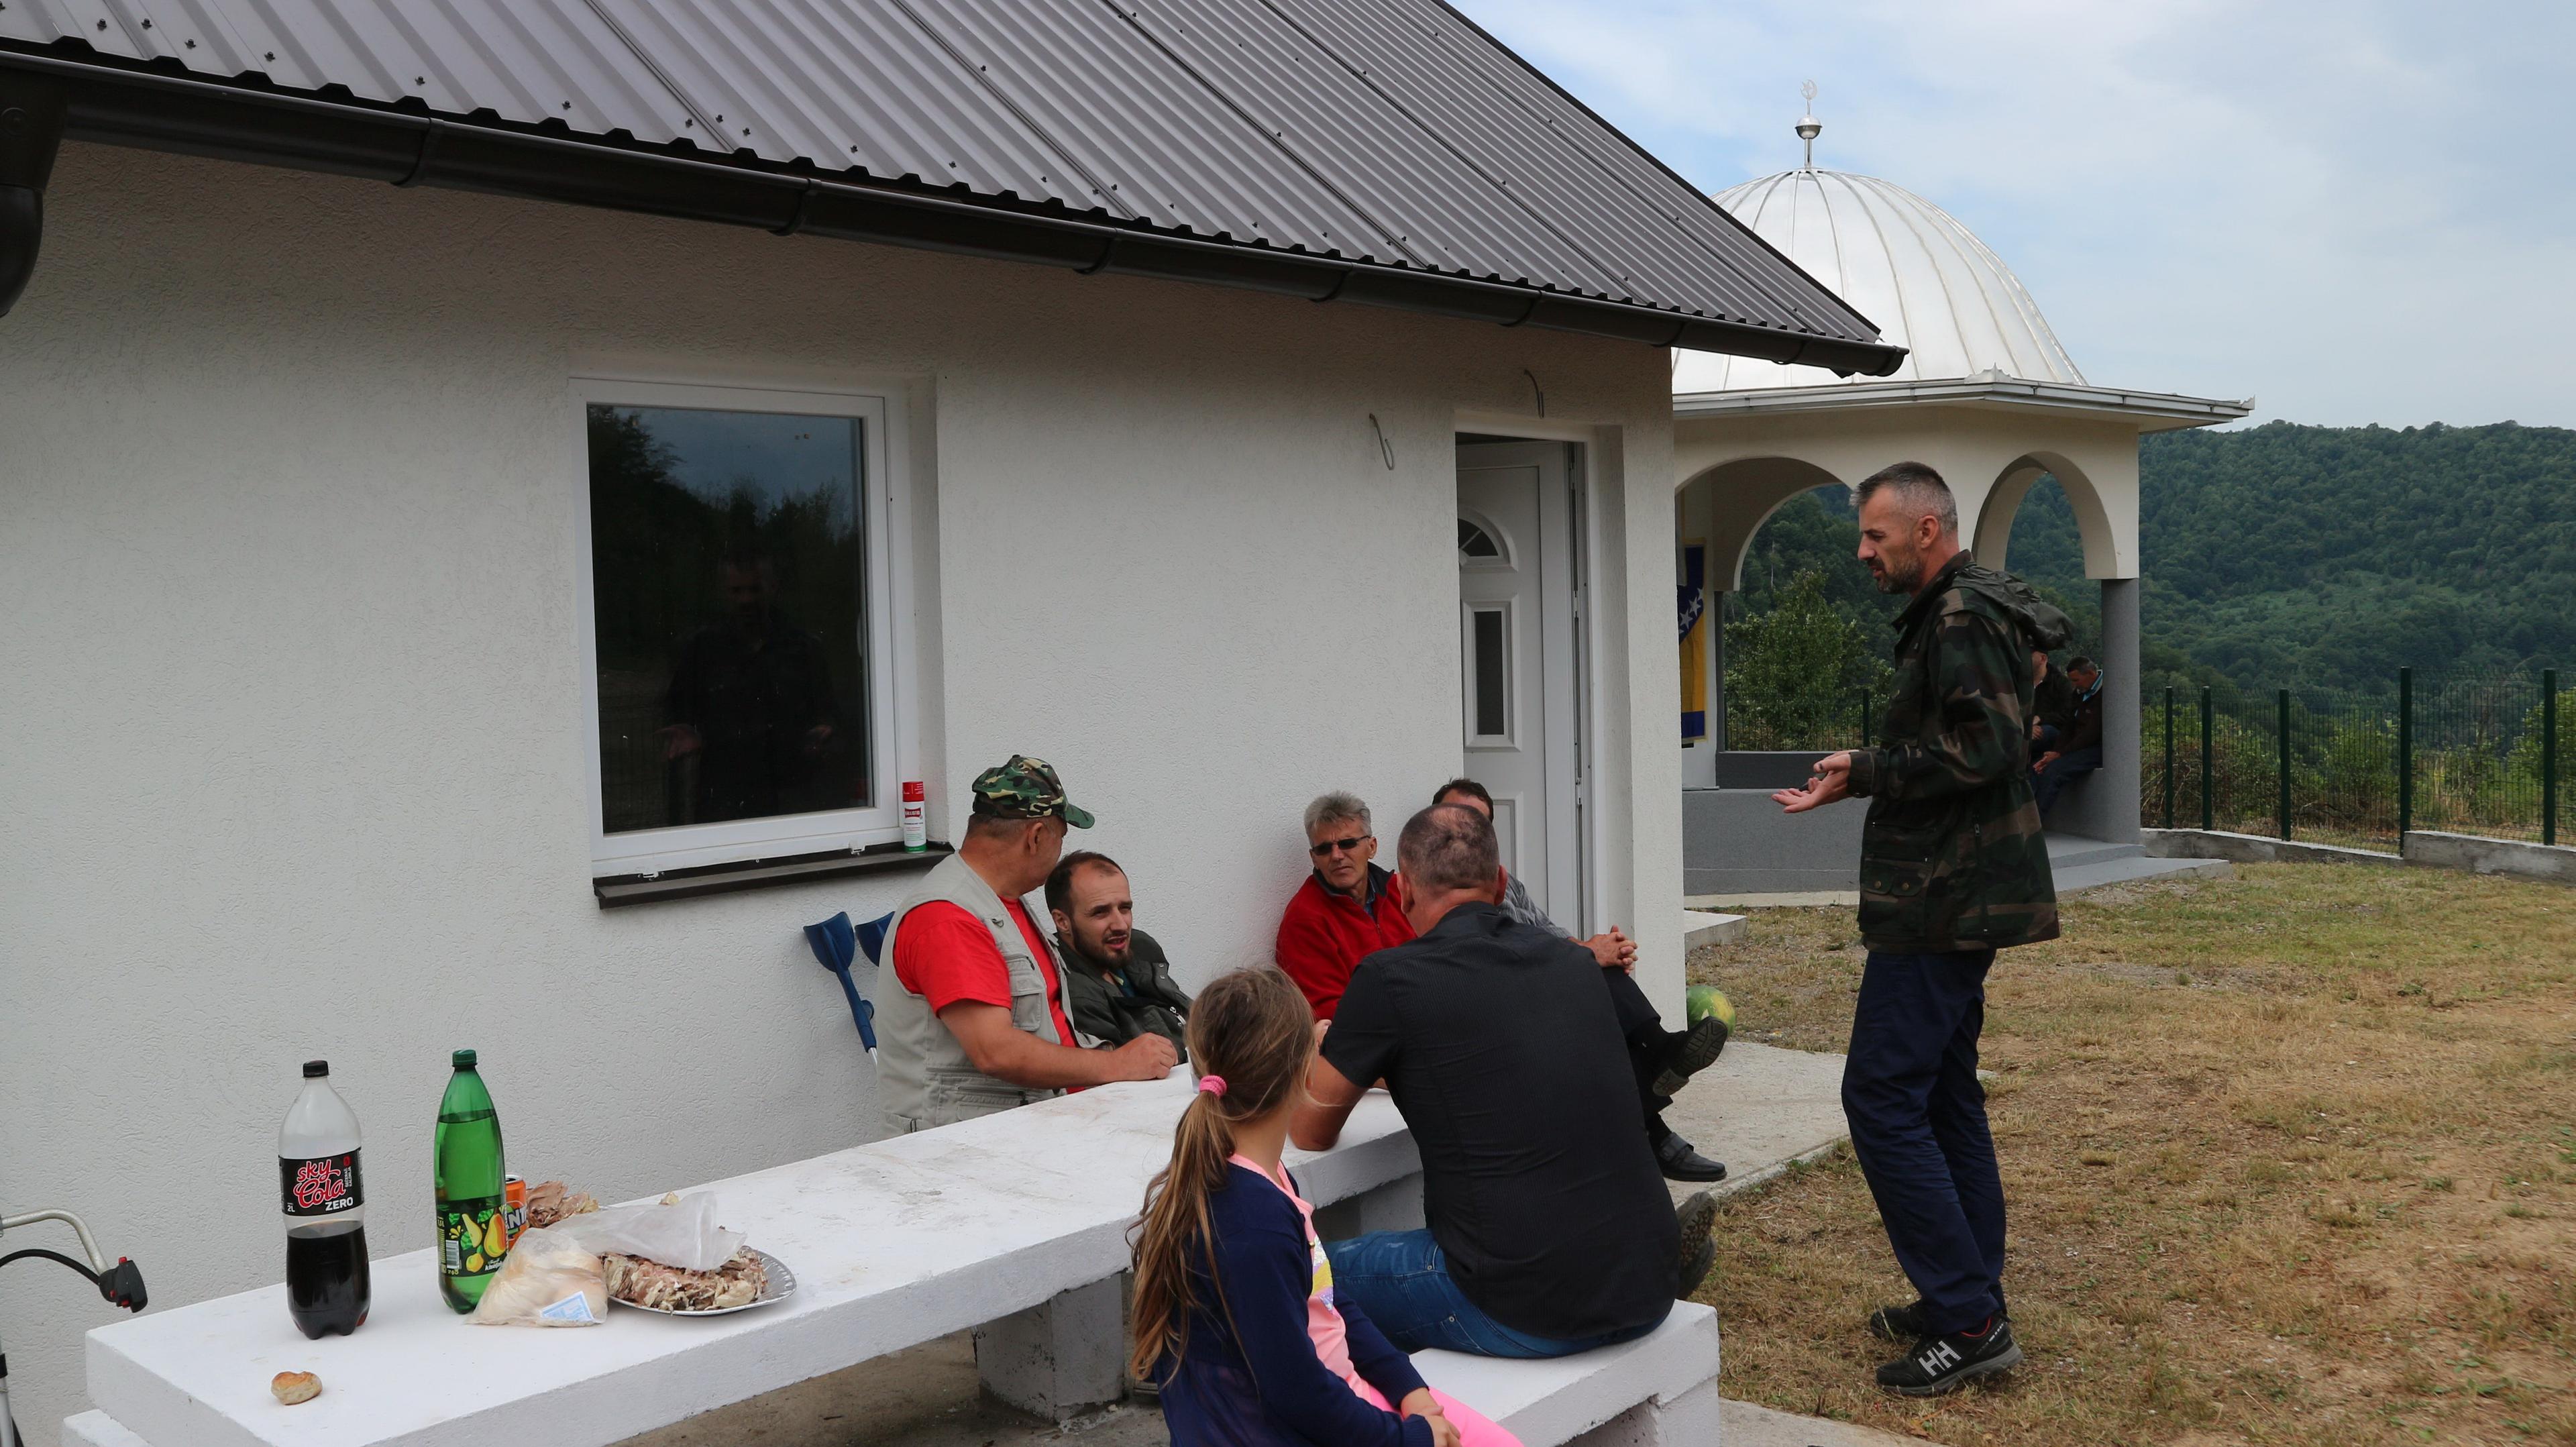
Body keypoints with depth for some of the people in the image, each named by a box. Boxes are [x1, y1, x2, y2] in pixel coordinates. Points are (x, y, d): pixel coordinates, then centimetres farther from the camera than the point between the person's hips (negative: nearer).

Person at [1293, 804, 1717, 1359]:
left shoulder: (1390, 979, -7)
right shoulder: (1573, 962, 10)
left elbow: (1310, 1133, 9)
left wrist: (1319, 1052, 30)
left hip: (1527, 1314, -5)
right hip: (1648, 1294, 6)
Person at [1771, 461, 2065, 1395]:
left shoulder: (1961, 619, -15)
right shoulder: (1951, 614, 18)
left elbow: (1985, 748, -24)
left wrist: (1867, 771, -17)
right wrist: (1861, 782, 14)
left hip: (1942, 905, -11)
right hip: (1956, 897, 11)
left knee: (1882, 1095, -9)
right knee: (1945, 1093, 16)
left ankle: (1968, 1320, -5)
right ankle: (1971, 1305, 24)